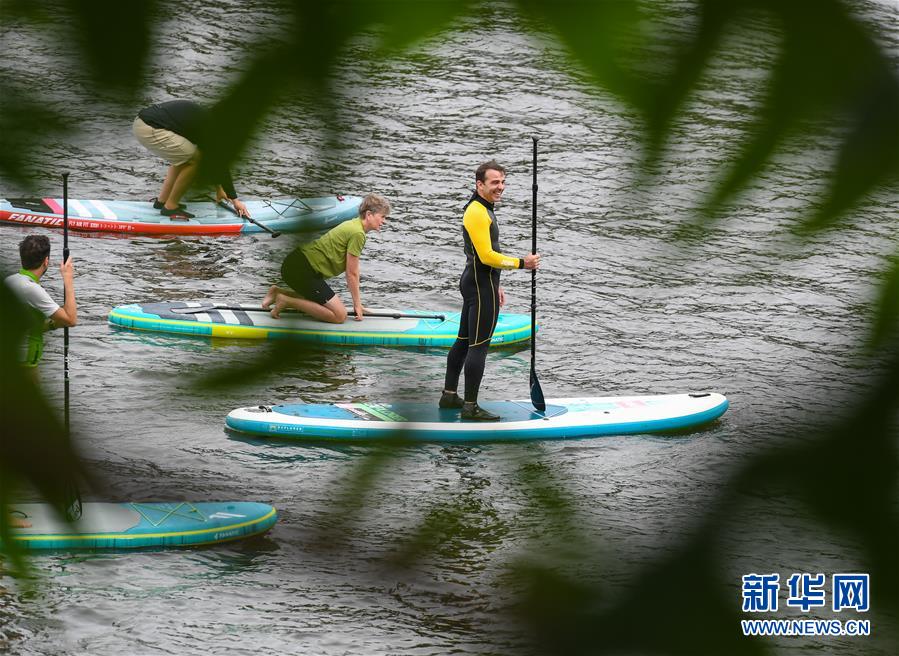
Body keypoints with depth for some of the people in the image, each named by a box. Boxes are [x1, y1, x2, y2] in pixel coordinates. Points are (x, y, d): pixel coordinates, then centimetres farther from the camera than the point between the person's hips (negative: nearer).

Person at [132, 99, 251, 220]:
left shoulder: (203, 119, 24)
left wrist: (219, 189, 41)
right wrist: (234, 199, 4)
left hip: (141, 122, 10)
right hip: (150, 130, -10)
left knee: (182, 156, 24)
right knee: (194, 159, -2)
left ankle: (161, 200, 25)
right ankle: (170, 207, 5)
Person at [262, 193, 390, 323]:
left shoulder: (354, 224, 16)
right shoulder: (357, 233, -16)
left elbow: (352, 272, 18)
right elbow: (352, 274, -12)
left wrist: (357, 303, 18)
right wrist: (357, 303, -2)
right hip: (302, 270, -11)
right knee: (340, 315, -12)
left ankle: (278, 293, 16)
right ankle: (286, 301, -10)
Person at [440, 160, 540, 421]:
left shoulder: (484, 210, 16)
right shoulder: (477, 213, -18)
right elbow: (487, 256, -23)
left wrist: (495, 286, 23)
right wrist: (522, 263, -17)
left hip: (475, 282, 11)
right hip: (481, 287, -11)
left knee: (464, 341, 17)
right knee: (479, 346, -8)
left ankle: (449, 395, 25)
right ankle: (470, 407, -6)